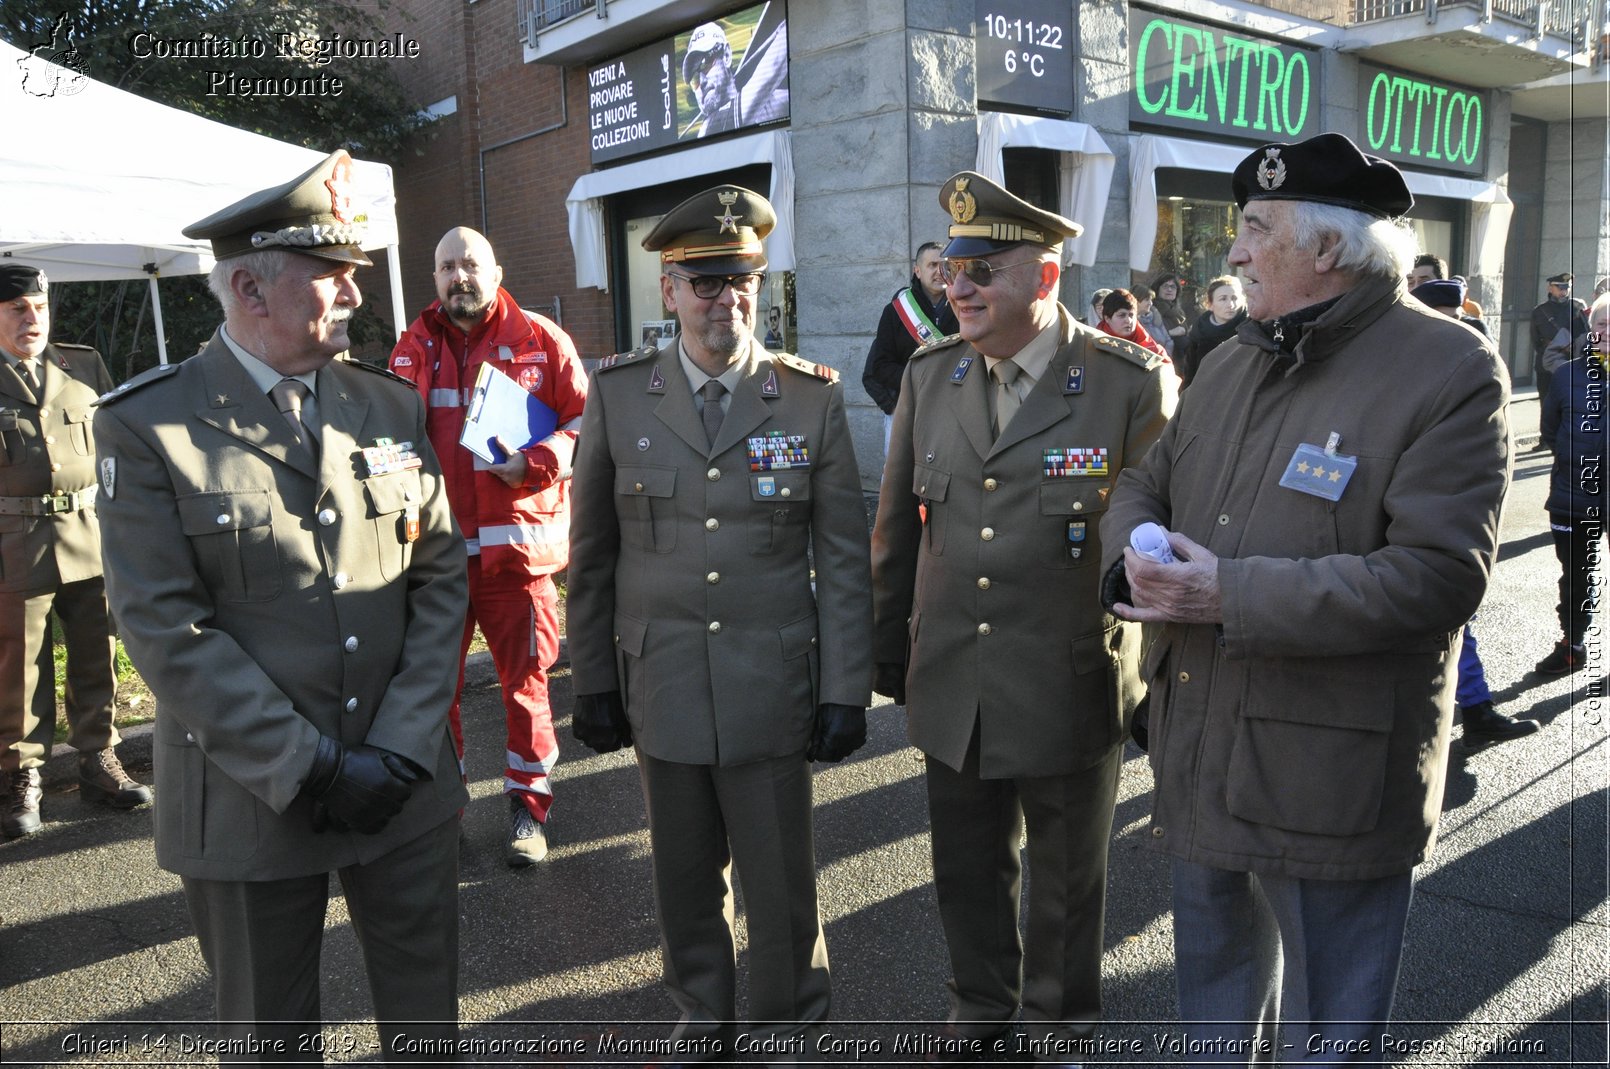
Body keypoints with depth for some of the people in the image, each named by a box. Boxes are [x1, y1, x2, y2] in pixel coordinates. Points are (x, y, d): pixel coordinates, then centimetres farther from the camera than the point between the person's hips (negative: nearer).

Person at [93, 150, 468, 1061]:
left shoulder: (394, 407, 4)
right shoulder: (147, 425, -8)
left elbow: (440, 578, 1)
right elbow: (168, 628, -13)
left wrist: (401, 749, -9)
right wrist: (310, 770, -16)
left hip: (409, 785, 3)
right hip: (250, 805, -3)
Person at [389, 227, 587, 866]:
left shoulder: (540, 340, 2)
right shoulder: (413, 349, 10)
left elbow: (583, 420, 0)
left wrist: (535, 463, -15)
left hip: (516, 543, -2)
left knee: (525, 680, 6)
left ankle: (528, 807, 22)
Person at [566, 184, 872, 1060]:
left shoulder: (813, 397, -3)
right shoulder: (617, 394, 0)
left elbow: (843, 557, -1)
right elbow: (591, 554, 4)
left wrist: (845, 691, -4)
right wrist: (593, 681, 4)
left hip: (773, 686, -1)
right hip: (661, 683, 2)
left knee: (779, 883, 10)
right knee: (684, 878, 17)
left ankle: (783, 1031, 35)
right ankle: (702, 1020, 40)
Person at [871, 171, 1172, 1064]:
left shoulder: (1133, 385, -13)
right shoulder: (929, 377, 2)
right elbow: (898, 530, 8)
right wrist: (891, 657, 11)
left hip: (1071, 694, -3)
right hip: (952, 689, 4)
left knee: (1067, 881, 18)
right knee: (968, 872, 20)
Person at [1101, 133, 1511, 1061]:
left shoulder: (1451, 372, -14)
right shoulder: (1232, 366, 9)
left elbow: (1439, 575, -22)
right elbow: (1146, 483, 15)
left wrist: (1233, 594, -25)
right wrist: (1136, 556, -10)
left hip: (1334, 785, -6)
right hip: (1203, 756, 7)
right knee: (1216, 977, 26)